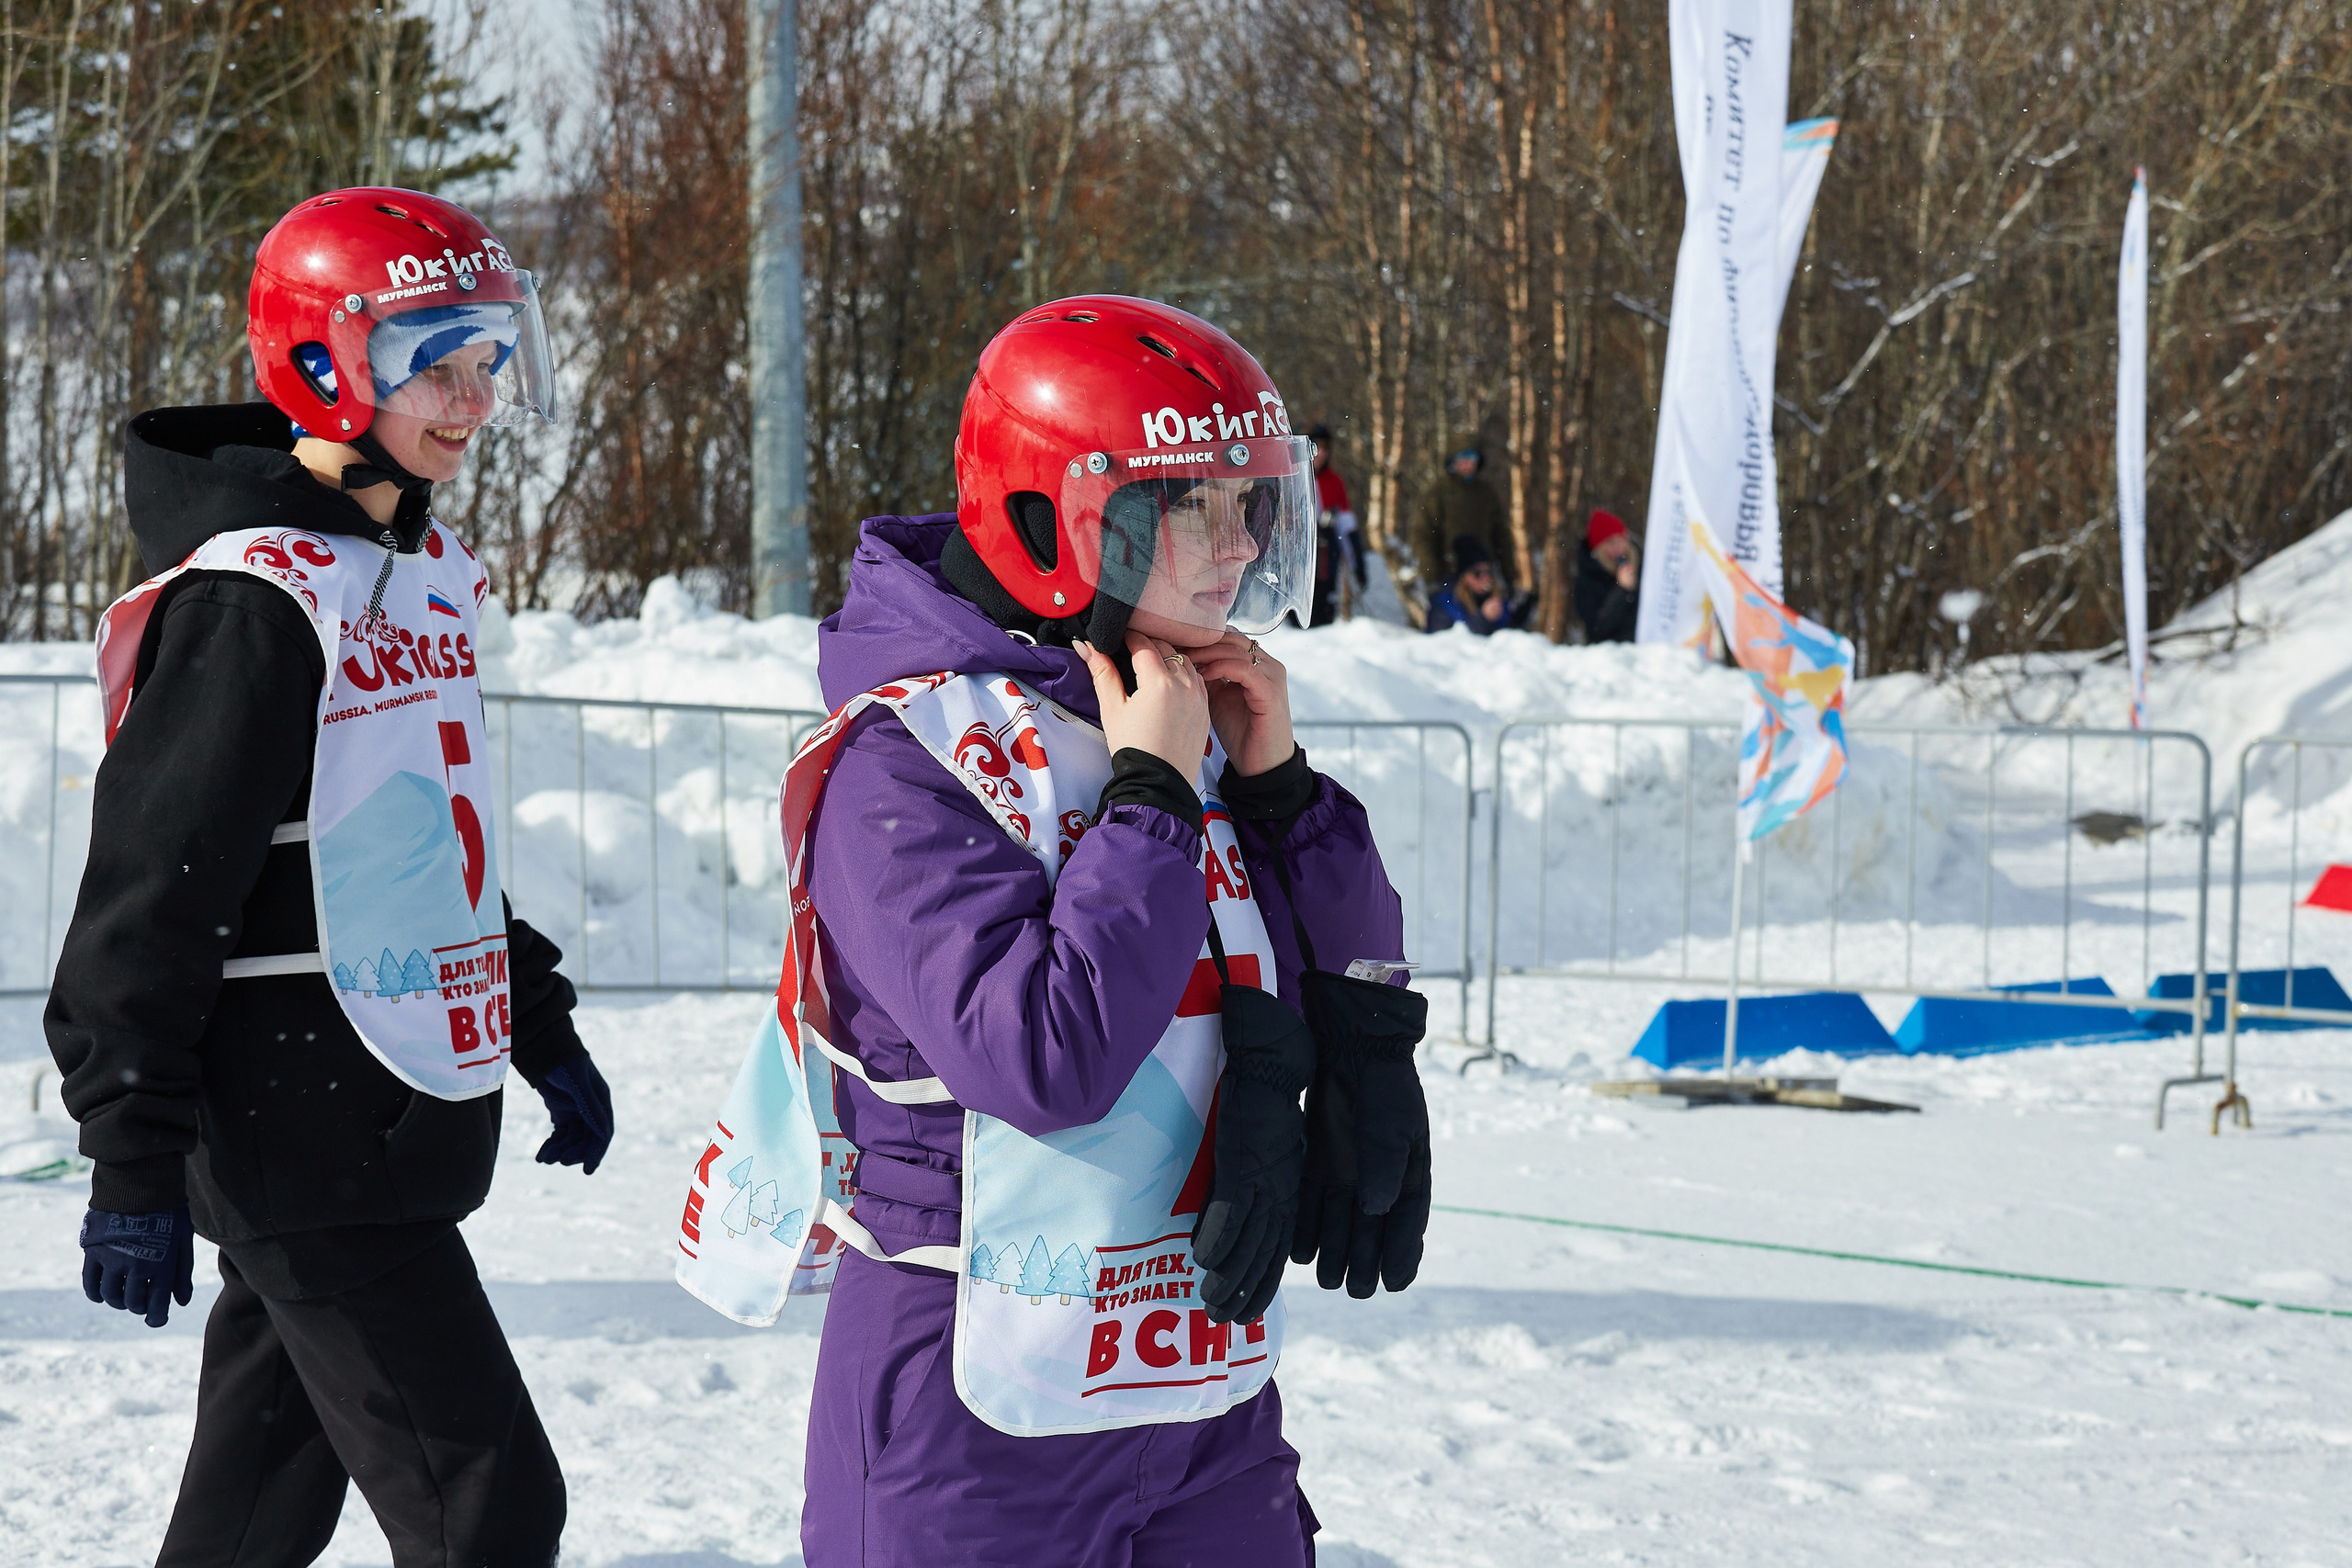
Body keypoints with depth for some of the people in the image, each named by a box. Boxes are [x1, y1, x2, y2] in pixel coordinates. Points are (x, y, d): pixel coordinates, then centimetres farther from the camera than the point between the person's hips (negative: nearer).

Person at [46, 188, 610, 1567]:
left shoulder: (423, 569, 14)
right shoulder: (257, 598, -15)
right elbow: (156, 886, -17)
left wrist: (543, 1032, 26)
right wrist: (137, 1159, -19)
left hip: (400, 1129, 9)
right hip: (303, 1140, -9)